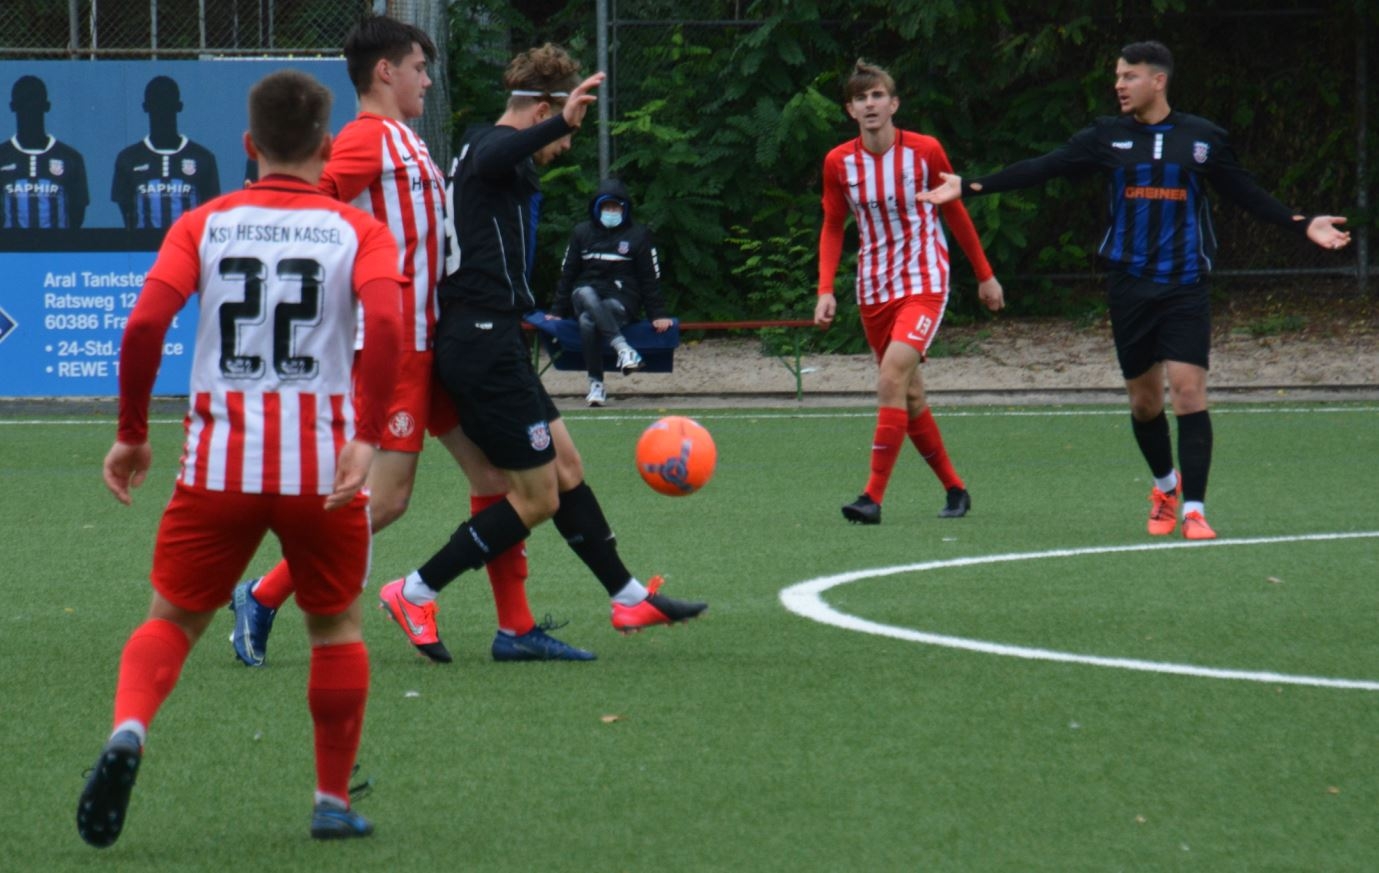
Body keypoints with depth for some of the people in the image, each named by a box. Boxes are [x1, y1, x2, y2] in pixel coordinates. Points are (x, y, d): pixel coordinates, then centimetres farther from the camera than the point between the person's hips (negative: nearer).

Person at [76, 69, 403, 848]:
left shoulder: (204, 226, 6)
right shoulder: (357, 231, 3)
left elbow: (146, 323, -6)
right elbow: (386, 323, -16)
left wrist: (132, 434, 3)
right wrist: (367, 438, -16)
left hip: (220, 461, 1)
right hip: (323, 462, -1)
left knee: (173, 620, 10)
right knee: (337, 625, 19)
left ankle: (130, 729, -20)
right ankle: (334, 801, 19)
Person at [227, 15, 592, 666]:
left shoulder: (401, 143, 19)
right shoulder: (368, 137, -11)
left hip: (428, 338, 10)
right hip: (393, 340, -10)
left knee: (494, 471, 8)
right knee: (386, 497, -11)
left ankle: (515, 629, 11)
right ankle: (263, 598, -1)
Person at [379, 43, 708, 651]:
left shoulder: (485, 148, 19)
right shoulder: (494, 146, -14)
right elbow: (491, 162, -41)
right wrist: (563, 121, -59)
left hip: (485, 343, 11)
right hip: (486, 344, -11)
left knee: (565, 467, 16)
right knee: (538, 498, -5)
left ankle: (628, 598, 23)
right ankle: (415, 593, -1)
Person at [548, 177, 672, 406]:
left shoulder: (638, 235, 7)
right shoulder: (582, 232, 14)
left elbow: (650, 278, 6)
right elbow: (568, 273, 15)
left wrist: (658, 314, -1)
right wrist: (558, 310, 9)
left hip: (622, 300, -2)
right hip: (585, 297, 2)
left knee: (588, 319, -36)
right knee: (585, 293, -38)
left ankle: (596, 384, -36)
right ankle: (622, 347, -47)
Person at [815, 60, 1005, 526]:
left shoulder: (925, 151, -8)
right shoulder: (838, 163, -2)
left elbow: (955, 213, 4)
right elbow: (832, 228, 8)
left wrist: (985, 276, 10)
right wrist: (826, 289, -4)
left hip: (924, 282, -4)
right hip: (873, 290, 4)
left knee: (891, 379, -22)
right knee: (909, 395, 9)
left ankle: (874, 496, -23)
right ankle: (954, 489, 25)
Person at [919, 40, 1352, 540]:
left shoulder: (1203, 138, 3)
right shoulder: (1106, 138, 4)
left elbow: (1247, 194, 12)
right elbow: (1041, 169, 0)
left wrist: (1301, 226, 5)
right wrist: (972, 186, -8)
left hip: (1186, 286, -2)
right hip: (1130, 286, 2)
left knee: (1188, 387, -13)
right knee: (1143, 399, 7)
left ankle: (1193, 509, -11)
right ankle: (1165, 485, 34)